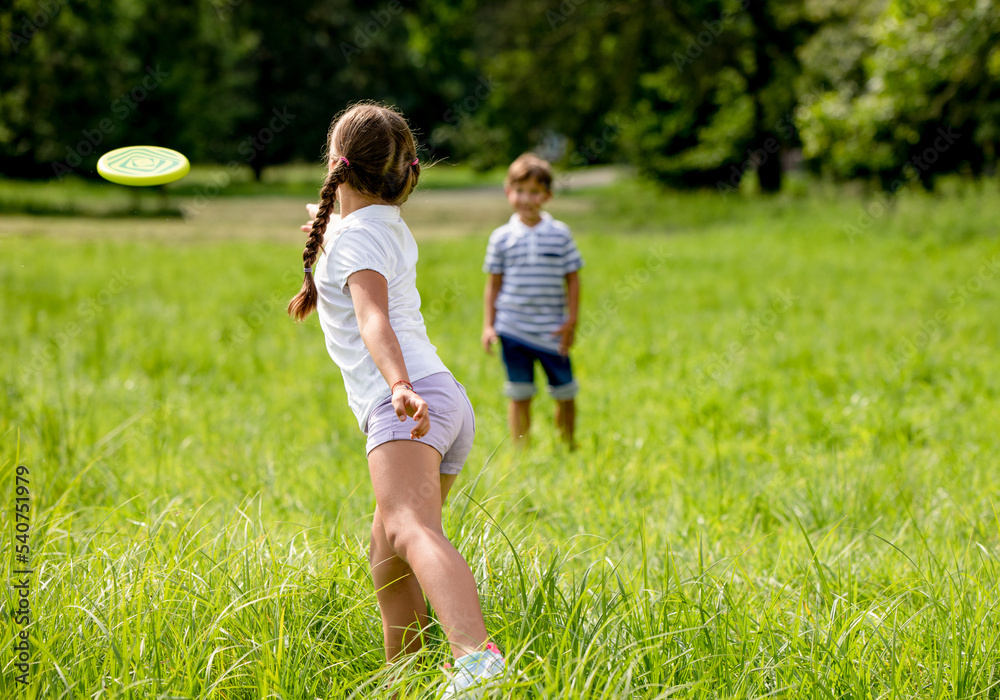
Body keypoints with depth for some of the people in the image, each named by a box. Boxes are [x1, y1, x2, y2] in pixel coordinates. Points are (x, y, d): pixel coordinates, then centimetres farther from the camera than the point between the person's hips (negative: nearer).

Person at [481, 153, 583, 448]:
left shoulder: (560, 234, 2)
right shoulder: (501, 238, 2)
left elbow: (572, 279, 5)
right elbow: (493, 283, 7)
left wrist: (571, 321, -2)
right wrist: (488, 325, 2)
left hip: (552, 332, 1)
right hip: (513, 331, -1)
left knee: (565, 393, 7)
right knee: (520, 396, 3)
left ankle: (569, 448, 25)